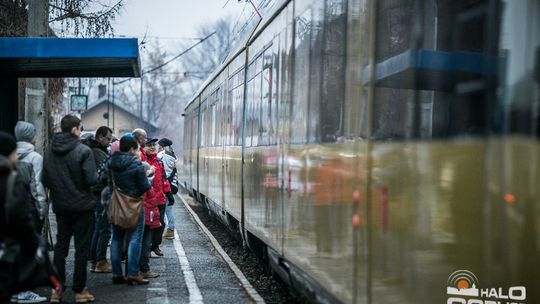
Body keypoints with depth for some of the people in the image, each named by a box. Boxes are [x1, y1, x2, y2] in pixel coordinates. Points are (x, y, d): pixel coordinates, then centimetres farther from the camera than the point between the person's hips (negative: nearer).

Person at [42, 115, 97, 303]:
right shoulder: (83, 151, -14)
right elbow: (91, 180, -18)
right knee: (82, 247, 4)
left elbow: (45, 180, 4)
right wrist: (97, 176, 3)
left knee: (60, 246, 13)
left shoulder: (49, 151, 2)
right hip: (82, 206, -5)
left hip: (60, 207, 5)